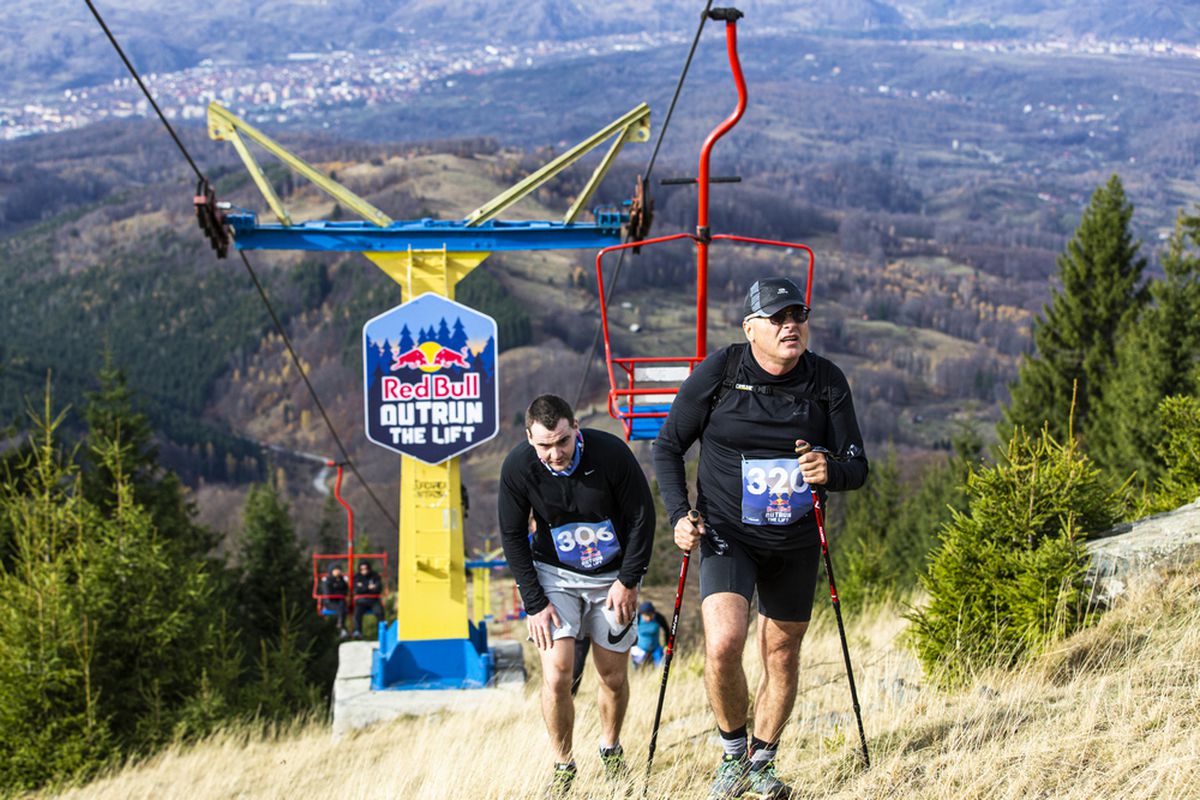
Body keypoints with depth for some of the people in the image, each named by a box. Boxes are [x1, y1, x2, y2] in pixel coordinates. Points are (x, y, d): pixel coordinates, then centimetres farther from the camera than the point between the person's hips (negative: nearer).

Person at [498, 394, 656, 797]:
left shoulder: (610, 452, -22)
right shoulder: (518, 467, -19)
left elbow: (642, 516, -9)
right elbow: (513, 537, -6)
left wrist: (628, 581, -8)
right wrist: (534, 602, -9)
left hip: (613, 577, 0)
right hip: (555, 576, 0)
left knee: (614, 678, 7)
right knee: (556, 676, -13)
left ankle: (611, 750, 34)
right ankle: (563, 765, 6)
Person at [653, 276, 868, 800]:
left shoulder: (827, 382, -6)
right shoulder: (718, 373, -11)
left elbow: (857, 467, -4)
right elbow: (668, 447, 0)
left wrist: (831, 471, -27)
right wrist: (678, 515, -13)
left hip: (795, 541, 3)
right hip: (727, 535, -2)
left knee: (782, 657, 12)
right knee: (723, 644, -21)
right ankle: (734, 752, 5)